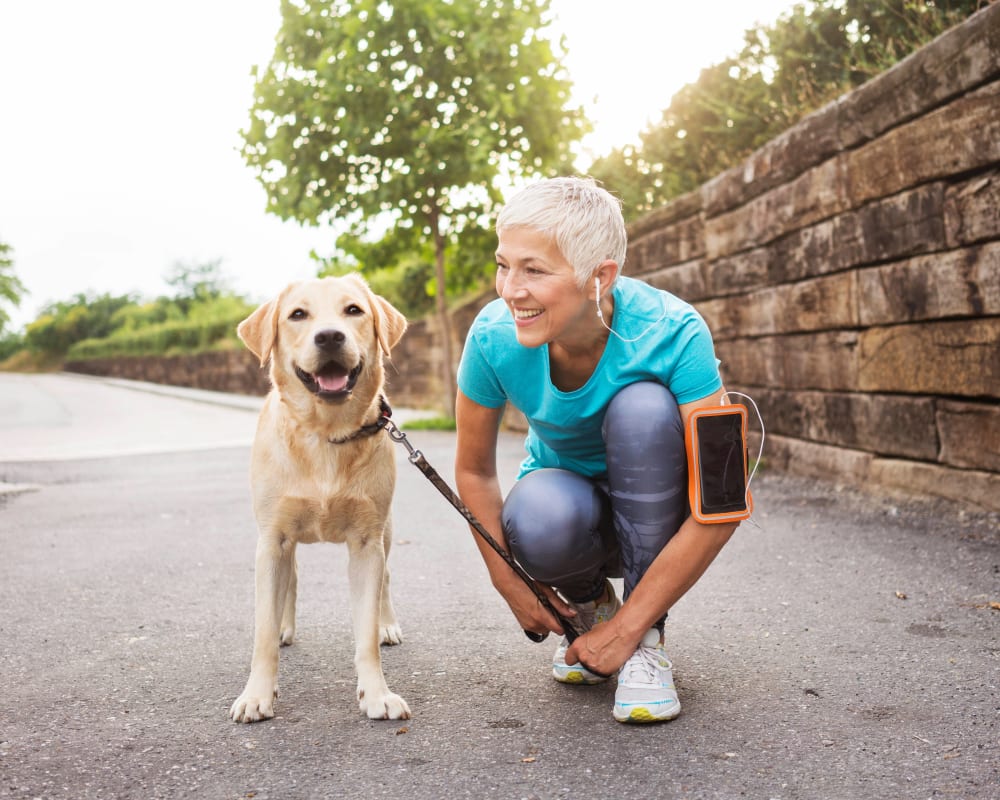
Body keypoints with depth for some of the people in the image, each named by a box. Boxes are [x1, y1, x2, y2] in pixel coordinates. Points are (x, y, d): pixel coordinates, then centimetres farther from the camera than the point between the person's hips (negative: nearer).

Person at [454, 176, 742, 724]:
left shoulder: (672, 332, -30)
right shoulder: (494, 337, -22)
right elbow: (474, 470, -6)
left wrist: (627, 628, -26)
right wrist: (511, 584, -12)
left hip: (656, 511, -1)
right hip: (569, 500, 1)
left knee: (644, 406, -32)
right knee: (539, 519, -35)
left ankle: (646, 641, -17)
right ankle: (589, 601, 4)